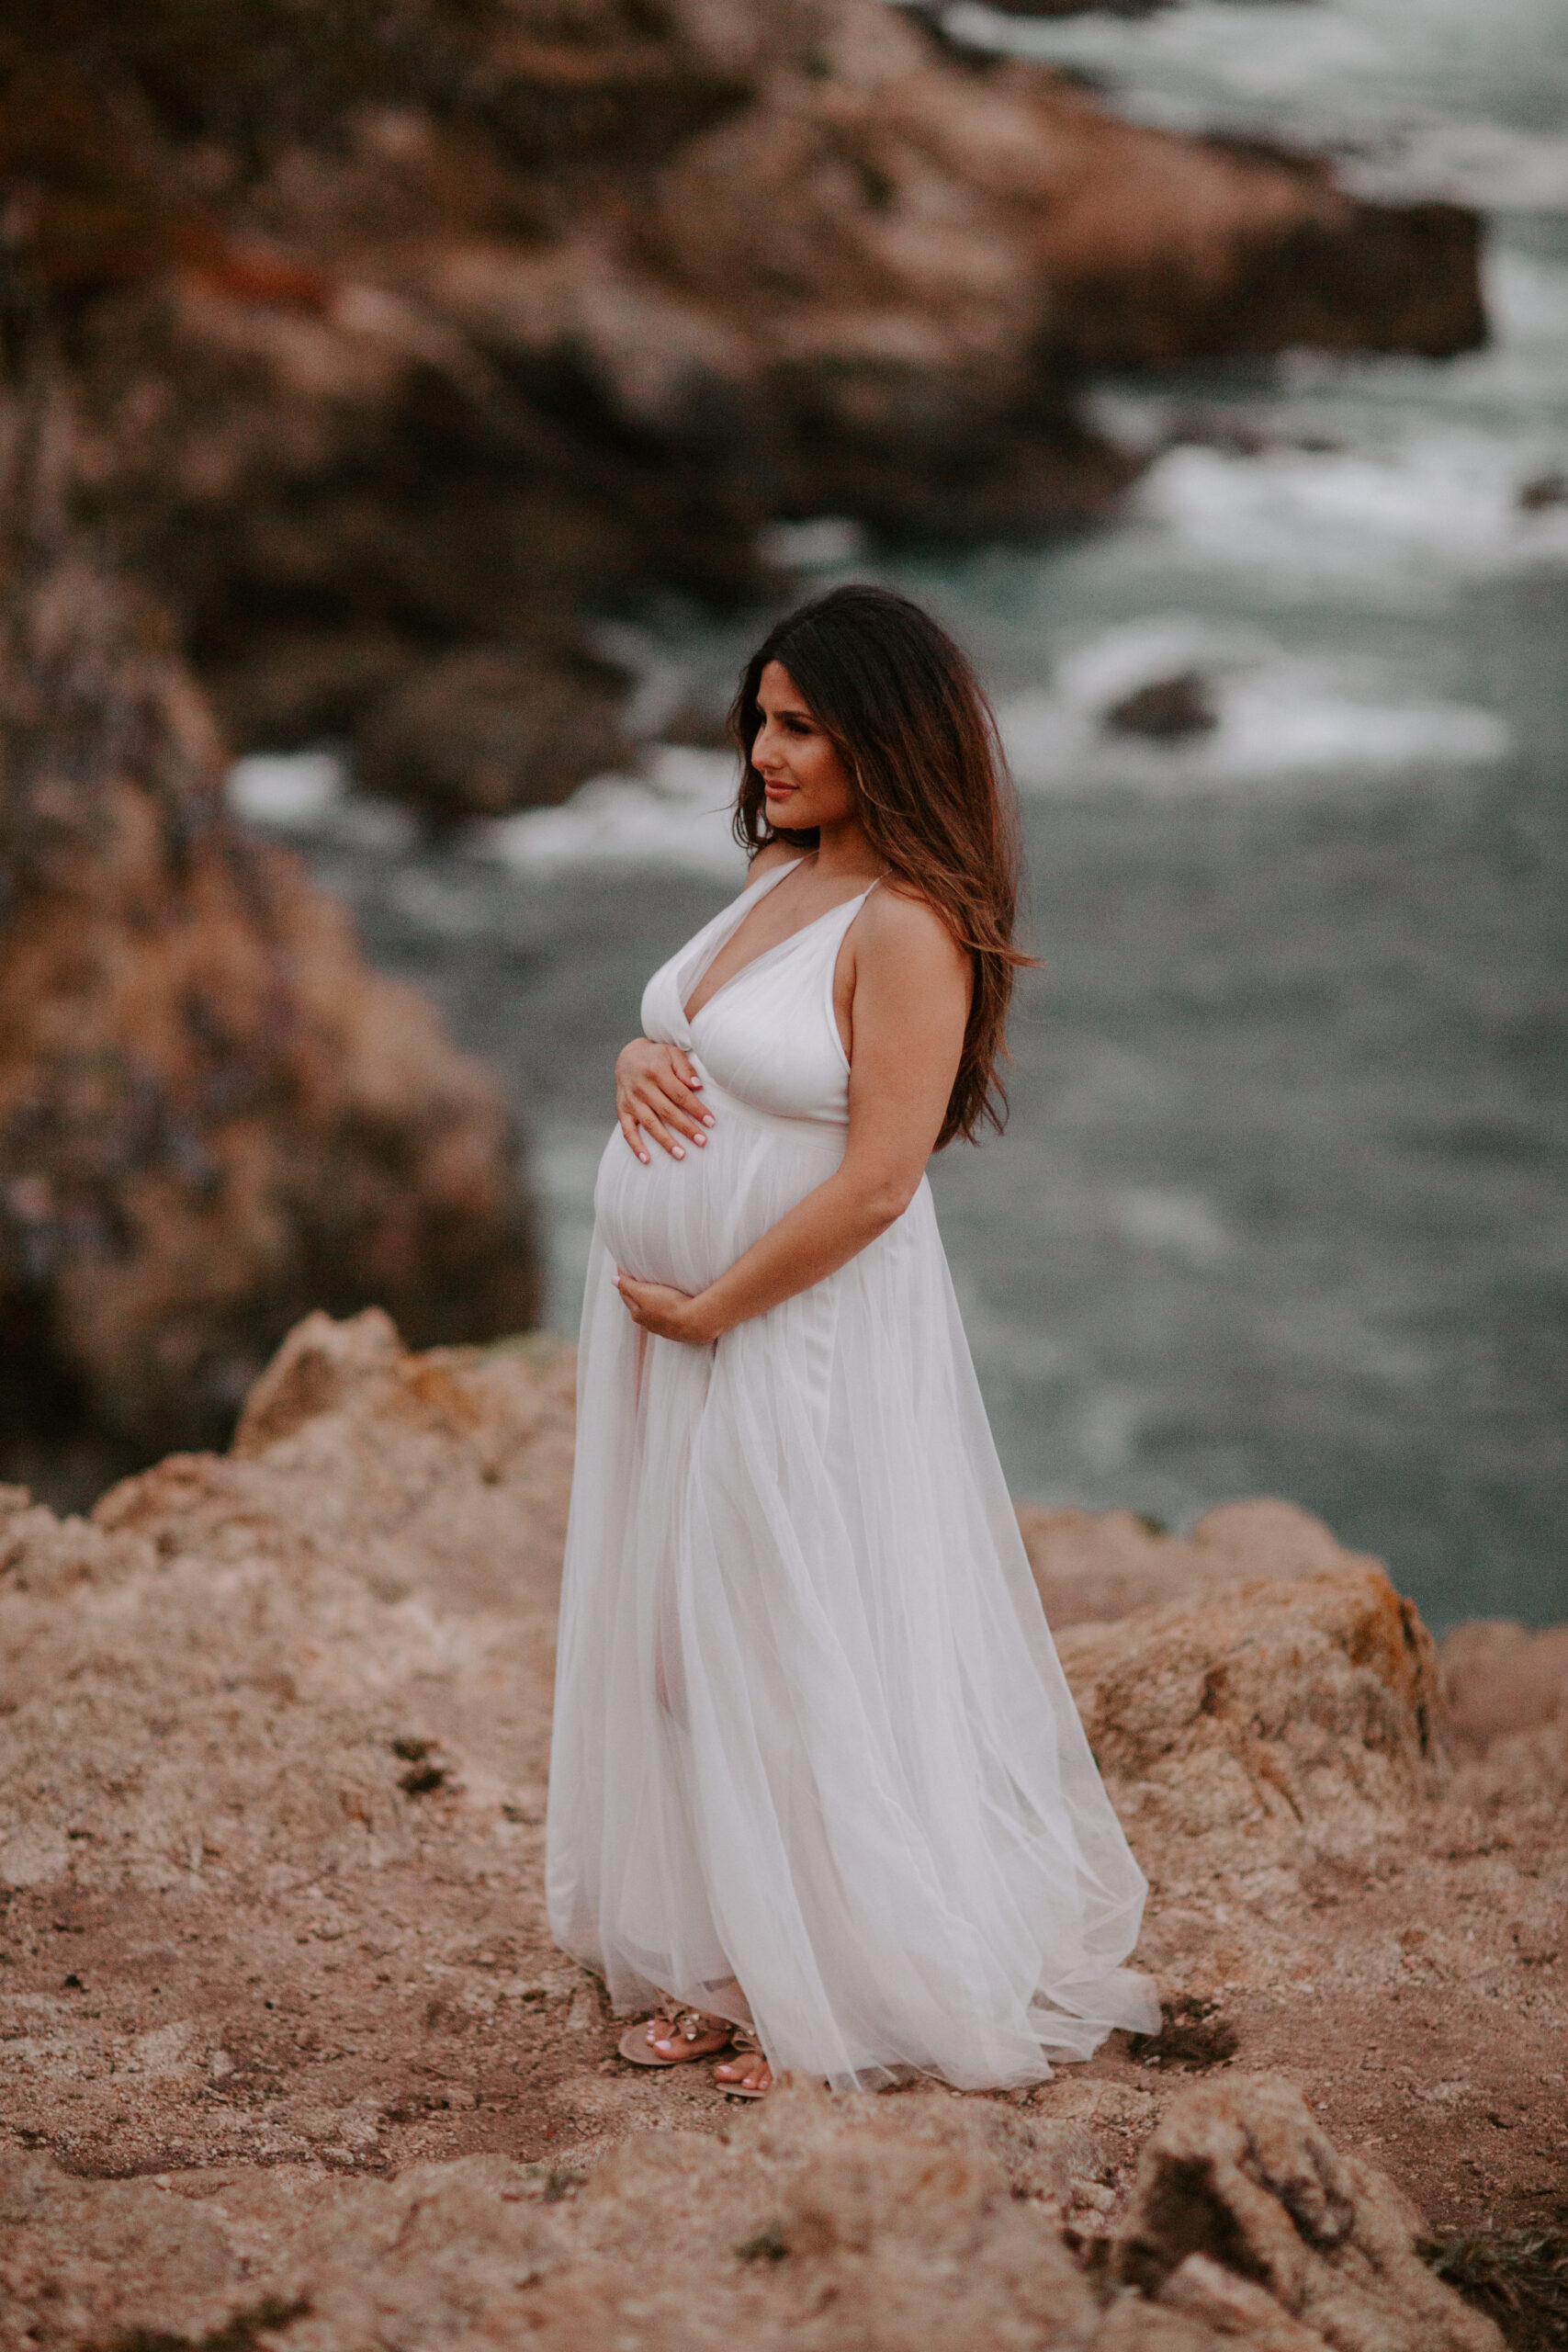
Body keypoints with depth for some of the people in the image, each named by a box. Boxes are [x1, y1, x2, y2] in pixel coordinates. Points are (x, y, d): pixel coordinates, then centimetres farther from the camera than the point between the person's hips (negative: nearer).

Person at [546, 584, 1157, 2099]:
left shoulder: (908, 927, -19)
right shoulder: (776, 875, 8)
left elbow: (875, 1183, -23)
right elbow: (683, 1042, 21)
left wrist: (706, 1309, -16)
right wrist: (635, 1063, -3)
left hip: (800, 1335, -9)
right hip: (666, 1318, 9)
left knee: (800, 1651, 2)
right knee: (673, 1630, 14)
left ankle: (837, 1989, 16)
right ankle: (714, 1959, 27)